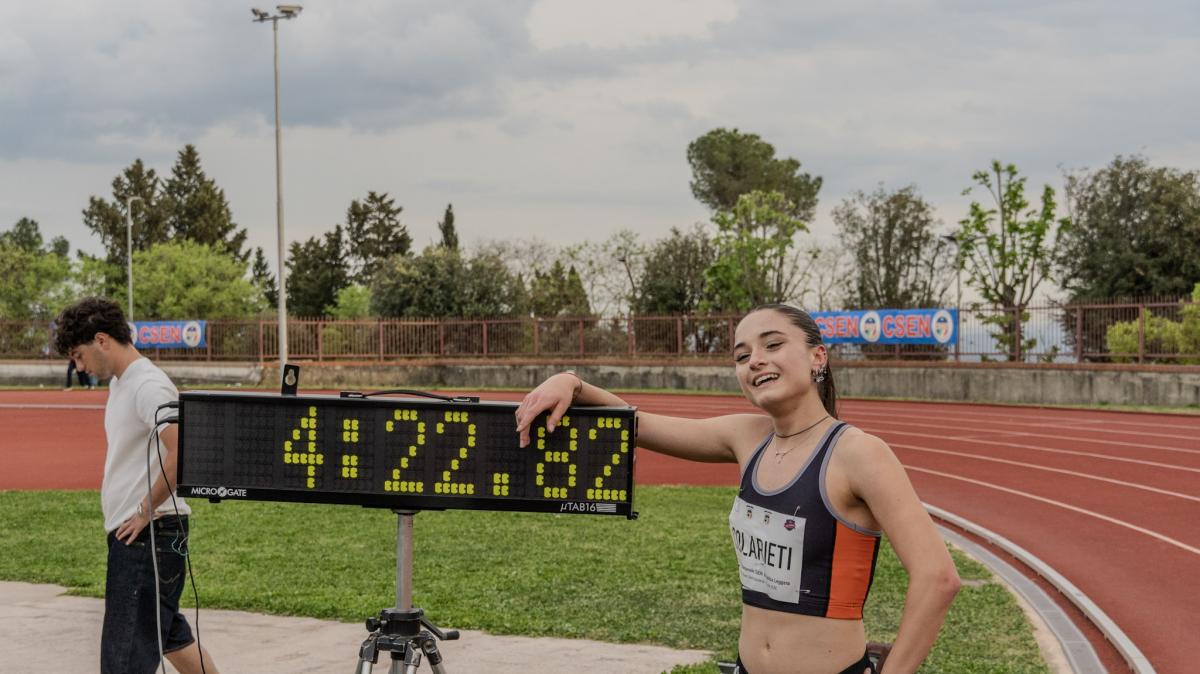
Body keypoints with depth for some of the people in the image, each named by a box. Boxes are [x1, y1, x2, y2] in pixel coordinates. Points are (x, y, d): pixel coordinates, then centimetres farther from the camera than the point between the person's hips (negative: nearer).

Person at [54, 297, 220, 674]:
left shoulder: (148, 386, -17)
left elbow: (182, 452, -29)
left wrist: (146, 510, -19)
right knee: (170, 636, 20)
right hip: (132, 532, 10)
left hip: (148, 531, -10)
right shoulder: (120, 383, 15)